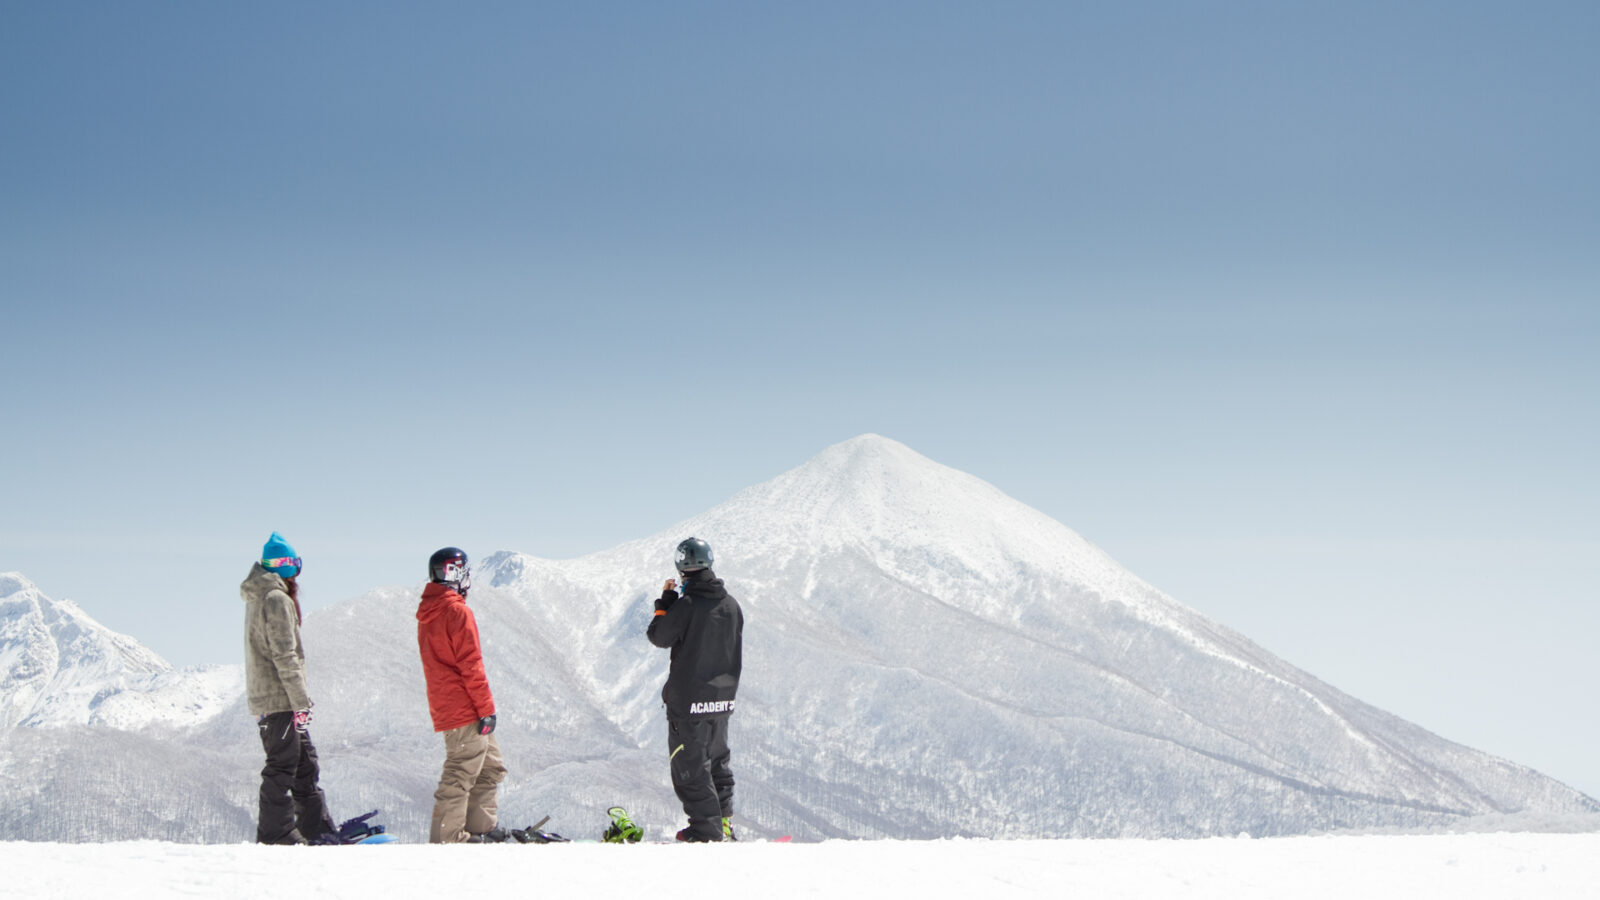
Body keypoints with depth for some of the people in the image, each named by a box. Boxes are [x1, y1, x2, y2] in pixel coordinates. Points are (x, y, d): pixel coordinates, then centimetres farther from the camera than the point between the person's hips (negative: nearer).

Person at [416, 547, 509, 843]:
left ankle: (481, 829, 19)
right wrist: (486, 708, -14)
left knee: (491, 767, 17)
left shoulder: (427, 613, 16)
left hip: (444, 705, 9)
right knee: (461, 774, -8)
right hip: (465, 708, -9)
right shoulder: (457, 611, -13)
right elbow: (470, 663, -17)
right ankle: (448, 838, -8)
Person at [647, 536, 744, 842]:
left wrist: (665, 602, 6)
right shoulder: (731, 605, 2)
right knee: (717, 762, 20)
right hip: (723, 699, 6)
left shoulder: (686, 605, -18)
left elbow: (659, 637, -3)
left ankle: (707, 830, 0)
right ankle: (724, 821, 24)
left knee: (690, 766, 1)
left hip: (688, 701, -6)